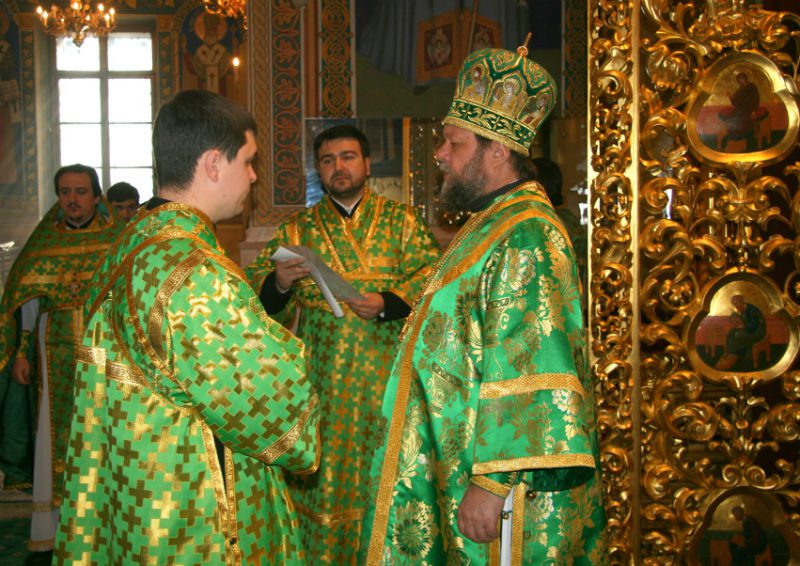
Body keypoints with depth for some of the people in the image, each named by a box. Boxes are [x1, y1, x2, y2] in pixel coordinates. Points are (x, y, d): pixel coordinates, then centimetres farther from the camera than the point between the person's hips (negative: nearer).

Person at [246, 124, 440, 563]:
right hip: (320, 380, 1)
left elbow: (430, 275, -3)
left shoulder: (402, 221, 8)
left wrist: (388, 304, -18)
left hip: (385, 377, -1)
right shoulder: (297, 229, 11)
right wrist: (278, 284, -16)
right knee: (322, 474, 3)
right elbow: (256, 290, 6)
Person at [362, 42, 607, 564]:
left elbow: (528, 376, -27)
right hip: (470, 463, 10)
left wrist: (493, 482, -27)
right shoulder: (498, 226, 14)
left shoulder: (523, 238, -20)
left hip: (505, 477, -10)